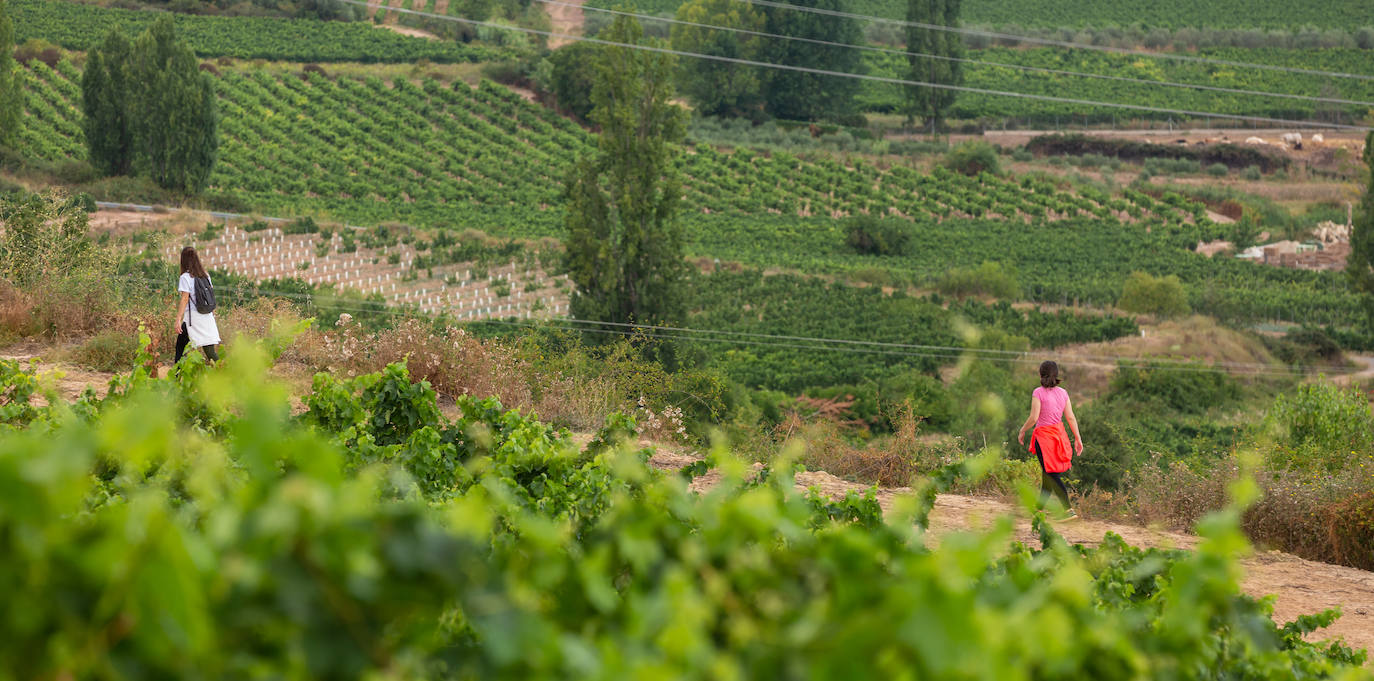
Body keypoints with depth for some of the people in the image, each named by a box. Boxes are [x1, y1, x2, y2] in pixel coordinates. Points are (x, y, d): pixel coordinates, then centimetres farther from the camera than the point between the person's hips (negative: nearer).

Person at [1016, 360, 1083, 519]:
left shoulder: (1038, 393, -11)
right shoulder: (1063, 393, 4)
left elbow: (1033, 418, -16)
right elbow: (1071, 418, 3)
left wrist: (1022, 431, 0)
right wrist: (1077, 439, 8)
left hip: (1044, 436, -6)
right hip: (1059, 433, 6)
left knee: (1052, 476, -6)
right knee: (1048, 475, 15)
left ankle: (1069, 510, -15)